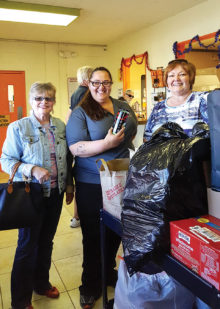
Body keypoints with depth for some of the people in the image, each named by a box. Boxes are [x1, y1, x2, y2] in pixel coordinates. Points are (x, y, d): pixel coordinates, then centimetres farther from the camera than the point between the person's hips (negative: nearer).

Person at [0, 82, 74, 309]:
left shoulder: (60, 126, 3)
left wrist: (69, 185, 12)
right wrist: (32, 170, -24)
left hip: (55, 193, 5)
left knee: (47, 241, 19)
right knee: (27, 245, 8)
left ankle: (41, 283, 41)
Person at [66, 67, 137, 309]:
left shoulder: (123, 107, 9)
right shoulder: (80, 113, -8)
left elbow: (133, 132, 22)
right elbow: (75, 148, -18)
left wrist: (123, 141, 4)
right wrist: (107, 143, -28)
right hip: (92, 184, -5)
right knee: (93, 235, 8)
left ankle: (108, 272, 44)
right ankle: (91, 288, 29)